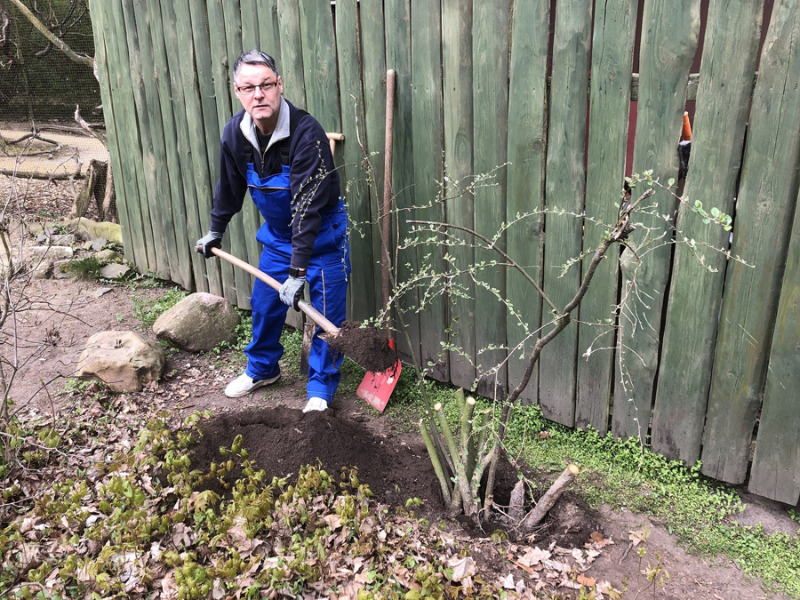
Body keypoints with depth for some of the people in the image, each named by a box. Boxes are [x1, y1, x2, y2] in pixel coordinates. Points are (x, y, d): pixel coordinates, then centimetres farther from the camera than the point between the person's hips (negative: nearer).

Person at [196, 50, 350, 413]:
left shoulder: (306, 133, -30)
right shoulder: (235, 133, -11)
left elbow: (308, 207, -32)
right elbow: (229, 187, 7)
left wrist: (298, 271, -33)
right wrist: (215, 232, 18)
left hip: (323, 236, -5)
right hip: (278, 235, 6)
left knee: (327, 314, -3)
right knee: (264, 304, 14)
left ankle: (320, 389, 15)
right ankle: (261, 369, 38)